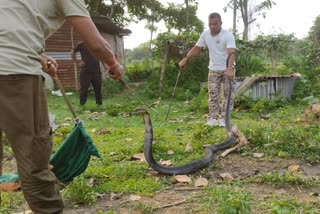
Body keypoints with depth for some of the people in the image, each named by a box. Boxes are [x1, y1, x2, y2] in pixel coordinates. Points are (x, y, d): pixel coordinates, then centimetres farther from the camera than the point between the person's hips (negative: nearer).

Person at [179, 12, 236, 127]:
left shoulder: (228, 35, -21)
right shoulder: (205, 34, -6)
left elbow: (231, 53, -32)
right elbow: (197, 48, 6)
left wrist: (229, 70, -46)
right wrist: (185, 59, 1)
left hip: (227, 69, -3)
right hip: (213, 69, 3)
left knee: (228, 94, -3)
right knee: (213, 95, -2)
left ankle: (223, 118, 3)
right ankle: (212, 118, 0)